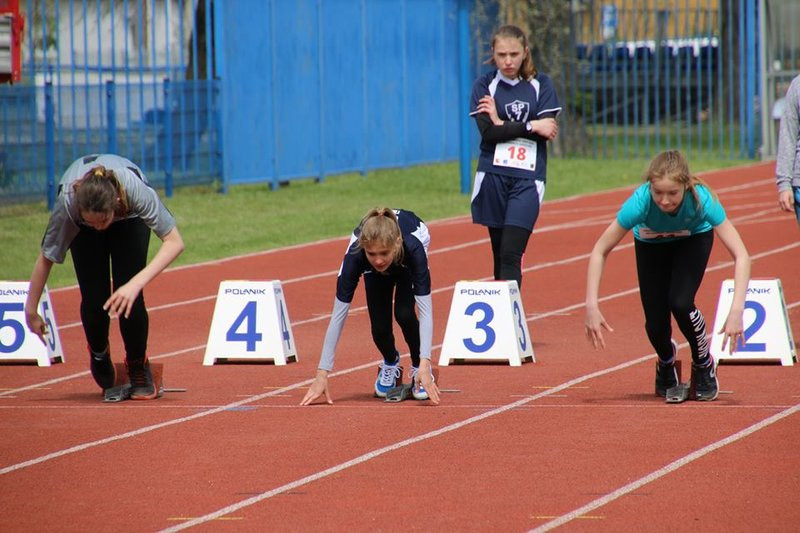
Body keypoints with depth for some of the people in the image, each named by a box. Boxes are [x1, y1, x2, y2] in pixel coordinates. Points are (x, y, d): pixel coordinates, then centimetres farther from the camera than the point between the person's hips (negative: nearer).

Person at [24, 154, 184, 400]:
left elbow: (174, 242, -40)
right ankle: (99, 354, 21)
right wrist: (31, 310, -21)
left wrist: (136, 284, -50)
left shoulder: (136, 190, -44)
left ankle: (138, 367, 8)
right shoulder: (68, 202, -41)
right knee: (94, 298, -12)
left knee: (128, 298, -17)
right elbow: (46, 257, -27)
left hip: (130, 216, 0)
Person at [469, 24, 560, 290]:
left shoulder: (541, 85, 6)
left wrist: (503, 124, -8)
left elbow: (547, 131, -6)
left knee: (511, 255, -12)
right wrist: (531, 126, -10)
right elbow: (488, 133, -8)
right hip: (493, 177, 1)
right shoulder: (484, 86, 5)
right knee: (499, 254, 6)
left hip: (527, 178, -1)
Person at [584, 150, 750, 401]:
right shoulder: (640, 202, -39)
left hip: (694, 239, -1)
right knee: (656, 325, -10)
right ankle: (666, 360, 28)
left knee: (680, 303, -26)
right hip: (651, 244, 1)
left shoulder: (701, 199, -40)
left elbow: (741, 255, -39)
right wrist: (592, 306, -37)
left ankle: (703, 364, 4)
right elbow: (600, 251, -29)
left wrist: (736, 310, -49)